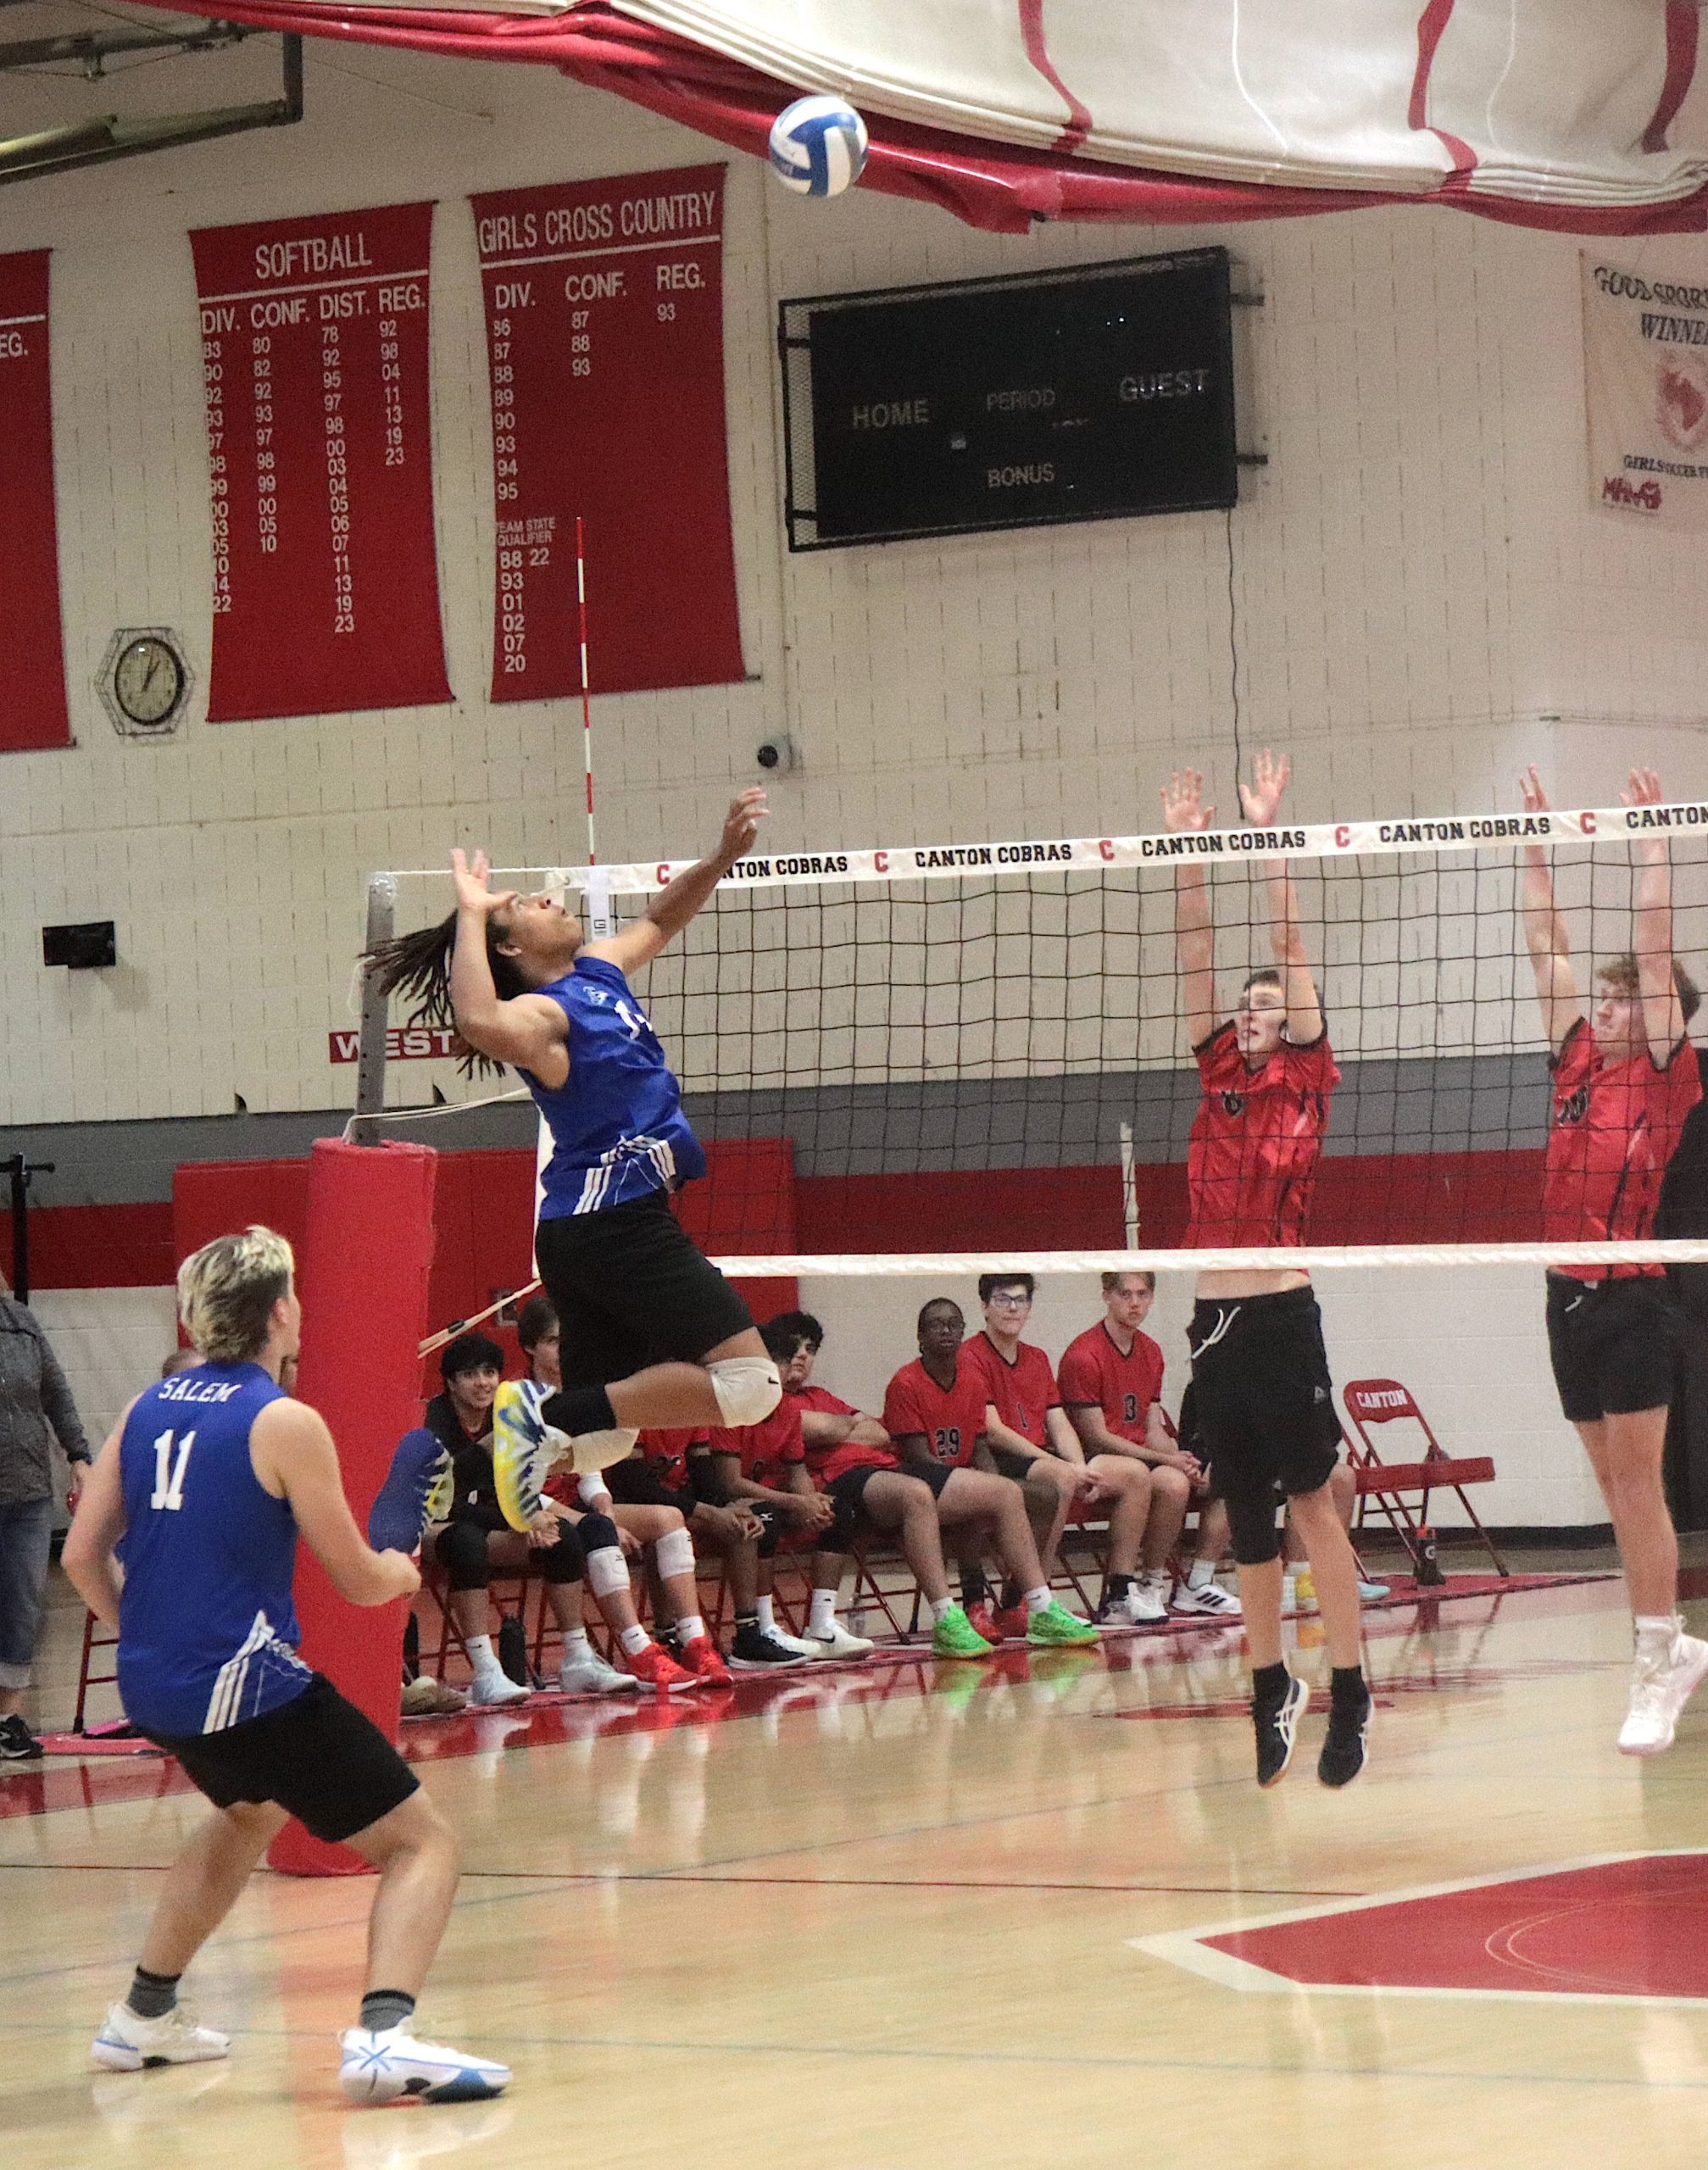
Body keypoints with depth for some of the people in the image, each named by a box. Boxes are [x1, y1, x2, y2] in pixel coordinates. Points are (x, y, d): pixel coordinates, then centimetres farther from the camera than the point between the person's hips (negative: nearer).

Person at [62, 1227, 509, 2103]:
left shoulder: (147, 1408, 7)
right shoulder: (284, 1424, -12)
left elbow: (81, 1556, 10)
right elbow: (357, 1580, -6)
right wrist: (399, 1572, 17)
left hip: (151, 1686, 8)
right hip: (246, 1685, -8)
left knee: (249, 1813, 37)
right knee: (423, 1843, -2)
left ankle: (145, 2014, 40)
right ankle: (382, 2033, -26)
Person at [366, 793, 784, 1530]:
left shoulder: (598, 972, 14)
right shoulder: (541, 1014, -12)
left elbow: (658, 921, 33)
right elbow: (481, 1023, -37)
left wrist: (723, 856, 18)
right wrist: (471, 917, -28)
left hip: (589, 1227, 10)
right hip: (614, 1216, -10)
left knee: (601, 1434, 12)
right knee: (748, 1380, -14)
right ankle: (554, 1414, -17)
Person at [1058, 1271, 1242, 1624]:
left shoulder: (1150, 1352, 12)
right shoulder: (1083, 1356, -13)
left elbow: (1153, 1428, 13)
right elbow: (1097, 1437, -15)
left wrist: (1182, 1461, -8)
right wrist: (1165, 1460, -18)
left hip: (1145, 1454, 8)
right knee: (1172, 1484, -33)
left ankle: (1196, 1586, 1)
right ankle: (1151, 1587, -18)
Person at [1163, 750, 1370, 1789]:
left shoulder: (1309, 1078, 1)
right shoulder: (1221, 1077, 13)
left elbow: (1289, 944, -3)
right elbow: (1198, 955, 11)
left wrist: (1269, 833, -6)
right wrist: (1188, 847, 6)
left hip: (1281, 1315, -6)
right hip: (1217, 1319, 6)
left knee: (1313, 1505, -4)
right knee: (1246, 1517, 11)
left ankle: (1349, 1693, -3)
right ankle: (1271, 1687, 20)